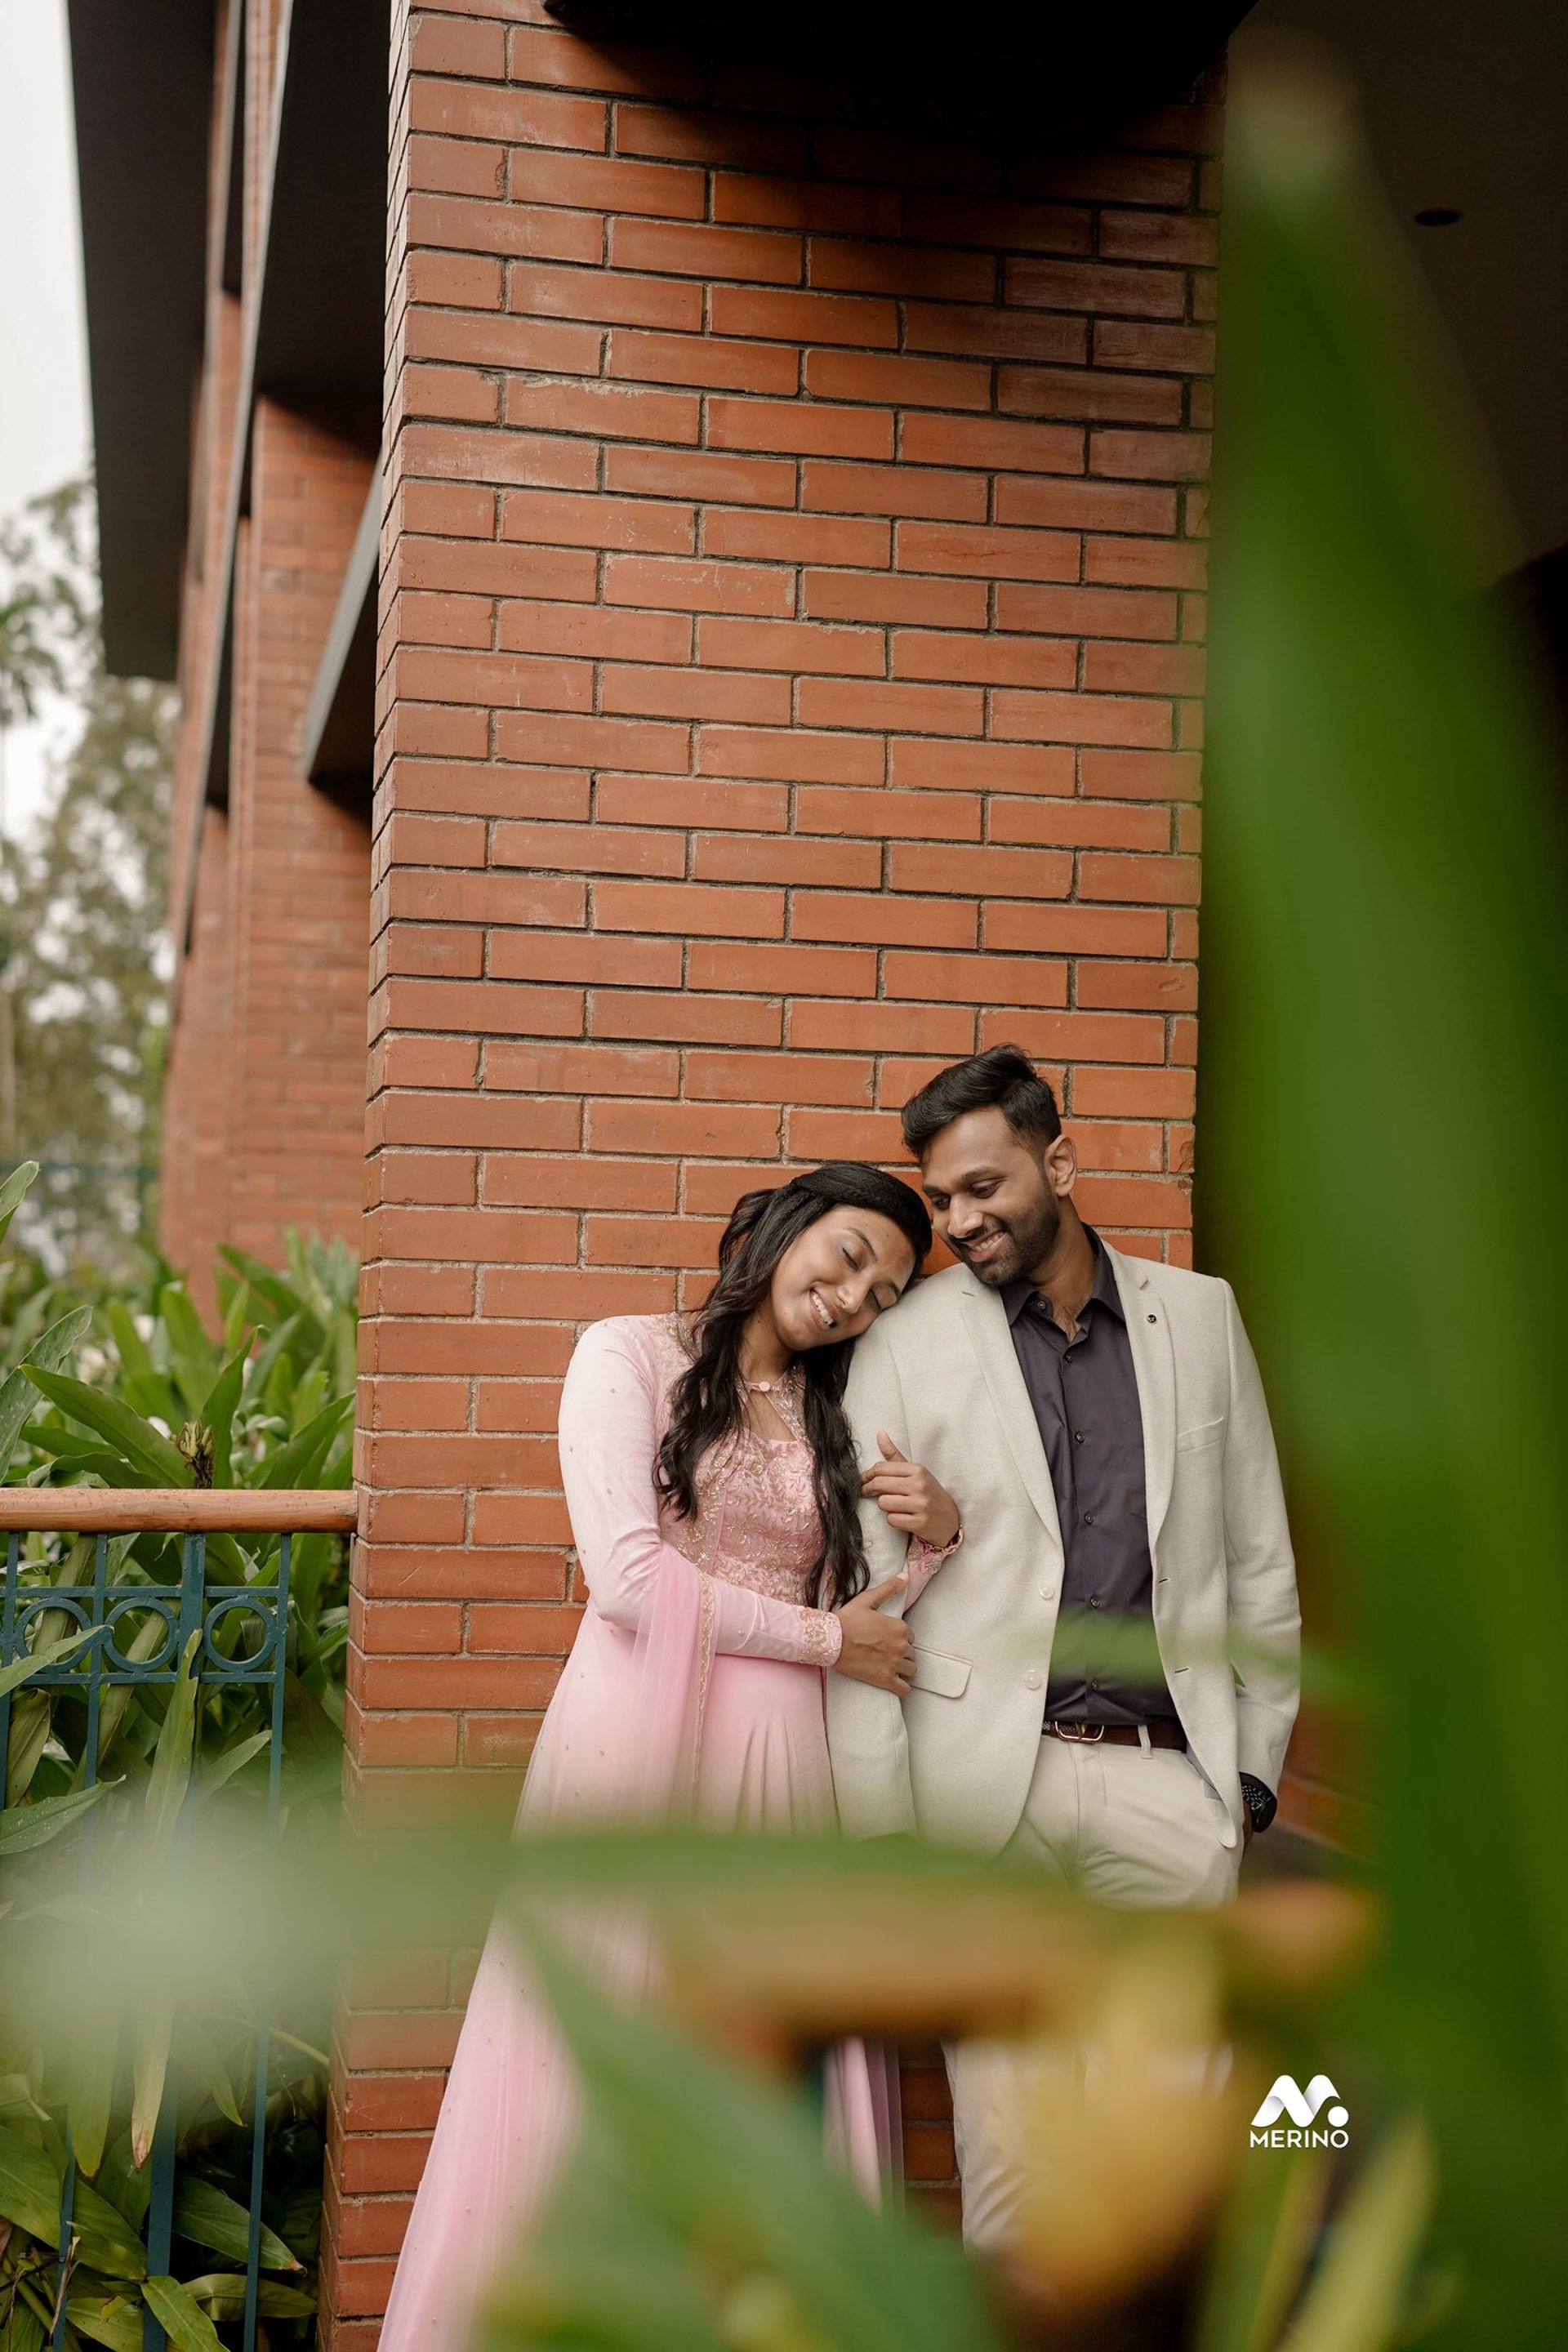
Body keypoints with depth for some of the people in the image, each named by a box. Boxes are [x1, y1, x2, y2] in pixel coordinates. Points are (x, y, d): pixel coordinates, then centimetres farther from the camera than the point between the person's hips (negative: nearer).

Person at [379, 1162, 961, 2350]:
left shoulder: (842, 1414, 18)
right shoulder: (630, 1355, 4)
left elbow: (876, 1643, 15)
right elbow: (629, 1576, -8)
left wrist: (938, 1536, -2)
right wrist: (826, 1638, -2)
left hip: (783, 1763, 4)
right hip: (636, 1742, -4)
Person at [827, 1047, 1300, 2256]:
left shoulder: (1201, 1315, 9)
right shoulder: (904, 1343, 1)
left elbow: (1259, 1562, 13)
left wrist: (1255, 1766, 10)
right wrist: (875, 1830, -4)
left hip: (1169, 1779, 2)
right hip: (984, 1777, -2)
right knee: (1006, 2144, 2)